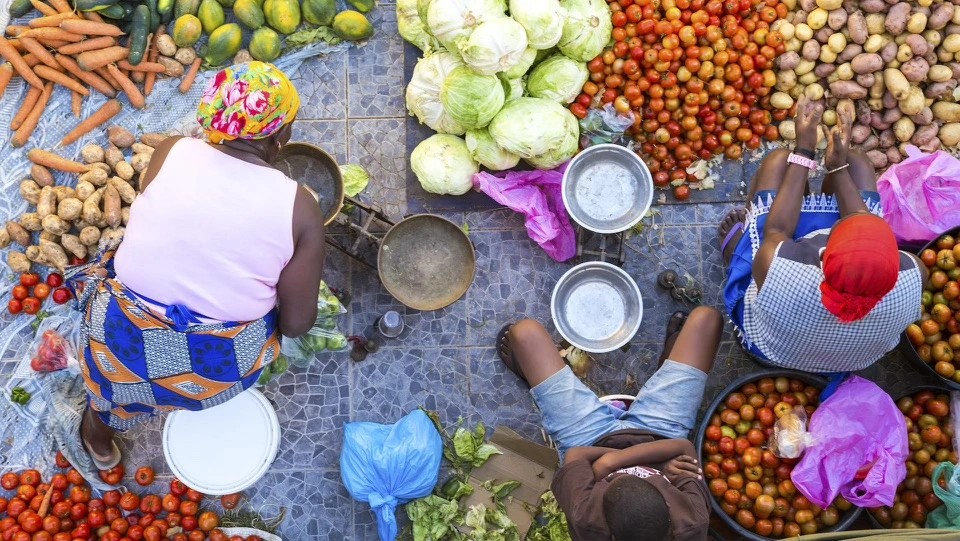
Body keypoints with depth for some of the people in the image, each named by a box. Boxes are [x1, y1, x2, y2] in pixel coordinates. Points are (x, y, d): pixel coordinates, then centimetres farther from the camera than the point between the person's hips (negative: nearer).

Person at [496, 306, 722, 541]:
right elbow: (684, 447, -30)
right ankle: (670, 353, 45)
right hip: (658, 431, 1)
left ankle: (531, 373, 44)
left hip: (589, 440, -1)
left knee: (525, 331, 3)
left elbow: (576, 455, -25)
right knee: (705, 317, 5)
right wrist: (613, 459, -36)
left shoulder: (584, 518, -43)